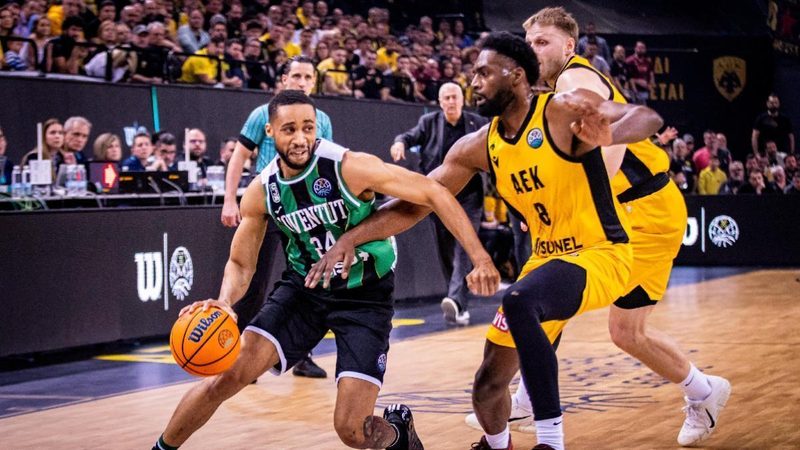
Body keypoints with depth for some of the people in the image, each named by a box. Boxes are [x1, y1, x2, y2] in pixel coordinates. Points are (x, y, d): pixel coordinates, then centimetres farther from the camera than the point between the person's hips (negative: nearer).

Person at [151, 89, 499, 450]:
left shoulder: (351, 168, -22)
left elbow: (434, 194, -21)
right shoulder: (261, 192, -9)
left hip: (364, 296, -3)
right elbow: (241, 263, 2)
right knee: (229, 375, -13)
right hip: (304, 288, 3)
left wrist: (480, 257, -27)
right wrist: (224, 301, -21)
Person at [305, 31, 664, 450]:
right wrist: (349, 239, -6)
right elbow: (414, 203, 4)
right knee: (488, 383, 7)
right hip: (547, 257, 7)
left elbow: (647, 117, -27)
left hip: (602, 254, -7)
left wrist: (607, 136, -49)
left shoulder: (565, 109, -15)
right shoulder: (478, 147, 2)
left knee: (519, 302, -36)